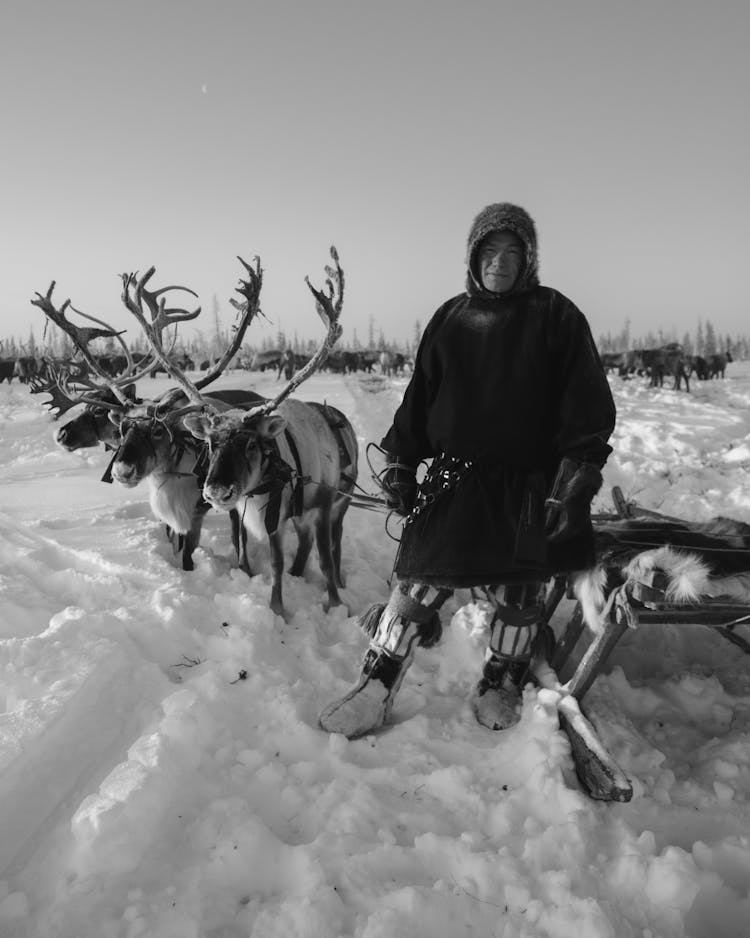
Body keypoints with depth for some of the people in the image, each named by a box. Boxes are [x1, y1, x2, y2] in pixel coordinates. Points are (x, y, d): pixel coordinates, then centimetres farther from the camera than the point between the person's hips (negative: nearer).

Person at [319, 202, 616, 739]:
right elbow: (419, 395, 13)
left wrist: (577, 475, -11)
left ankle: (500, 686, 34)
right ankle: (375, 693, 11)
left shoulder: (556, 316, 0)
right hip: (453, 483, 2)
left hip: (529, 488, -1)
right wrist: (401, 462, 9)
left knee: (519, 595, 9)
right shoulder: (450, 318, 9)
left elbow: (588, 404, -3)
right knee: (418, 583, -1)